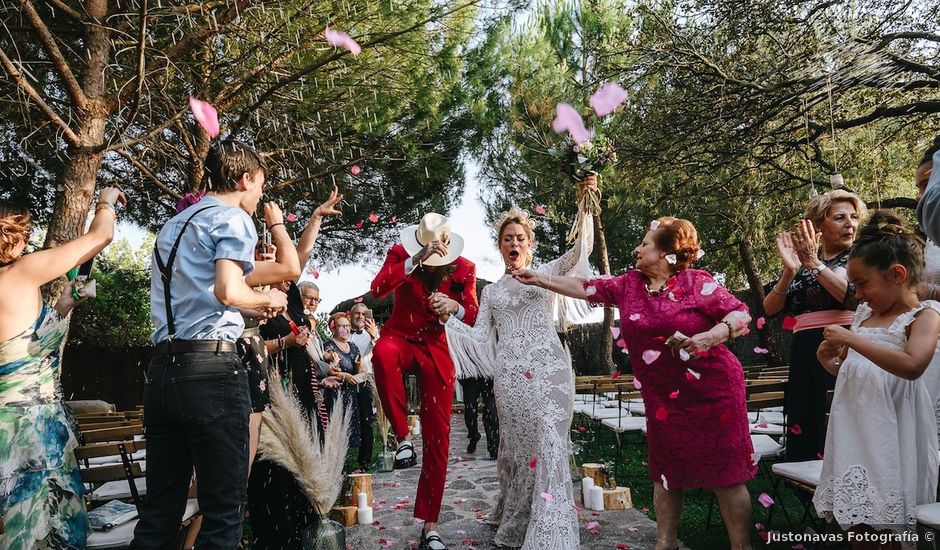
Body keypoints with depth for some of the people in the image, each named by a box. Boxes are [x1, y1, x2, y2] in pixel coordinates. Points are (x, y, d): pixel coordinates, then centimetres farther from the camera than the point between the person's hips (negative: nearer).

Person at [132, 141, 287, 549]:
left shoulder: (172, 225, 23)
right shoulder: (232, 220, -3)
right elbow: (228, 291, -19)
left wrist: (252, 306, 31)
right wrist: (267, 298, 1)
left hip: (162, 370, 8)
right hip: (211, 369, -8)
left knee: (159, 510, 13)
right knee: (223, 511, 0)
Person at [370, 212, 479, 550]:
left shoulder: (464, 268, -3)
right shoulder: (401, 254, -7)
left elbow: (473, 317, 1)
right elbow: (378, 289, -24)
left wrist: (454, 308, -22)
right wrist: (417, 259, -31)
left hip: (436, 349, 1)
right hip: (400, 337, -1)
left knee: (437, 437, -3)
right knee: (383, 353, -41)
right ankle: (403, 438, -22)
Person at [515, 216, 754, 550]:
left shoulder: (696, 282, -10)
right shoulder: (629, 284, 4)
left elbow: (740, 313, -10)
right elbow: (586, 288, 10)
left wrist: (713, 335, -28)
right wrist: (539, 279, 12)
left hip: (713, 390, -5)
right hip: (663, 397, 5)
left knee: (725, 473, 2)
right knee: (666, 472, 14)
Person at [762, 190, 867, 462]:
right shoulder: (799, 263, 14)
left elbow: (854, 296, -12)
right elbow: (770, 309, 3)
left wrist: (814, 264, -13)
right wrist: (790, 270, -9)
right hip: (806, 357, 3)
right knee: (806, 437, 3)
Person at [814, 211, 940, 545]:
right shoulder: (864, 314, 16)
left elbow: (912, 366, -24)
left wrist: (851, 339, -21)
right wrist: (828, 361, 5)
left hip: (891, 433, -6)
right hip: (854, 430, 7)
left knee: (885, 526, -3)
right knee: (856, 521, 11)